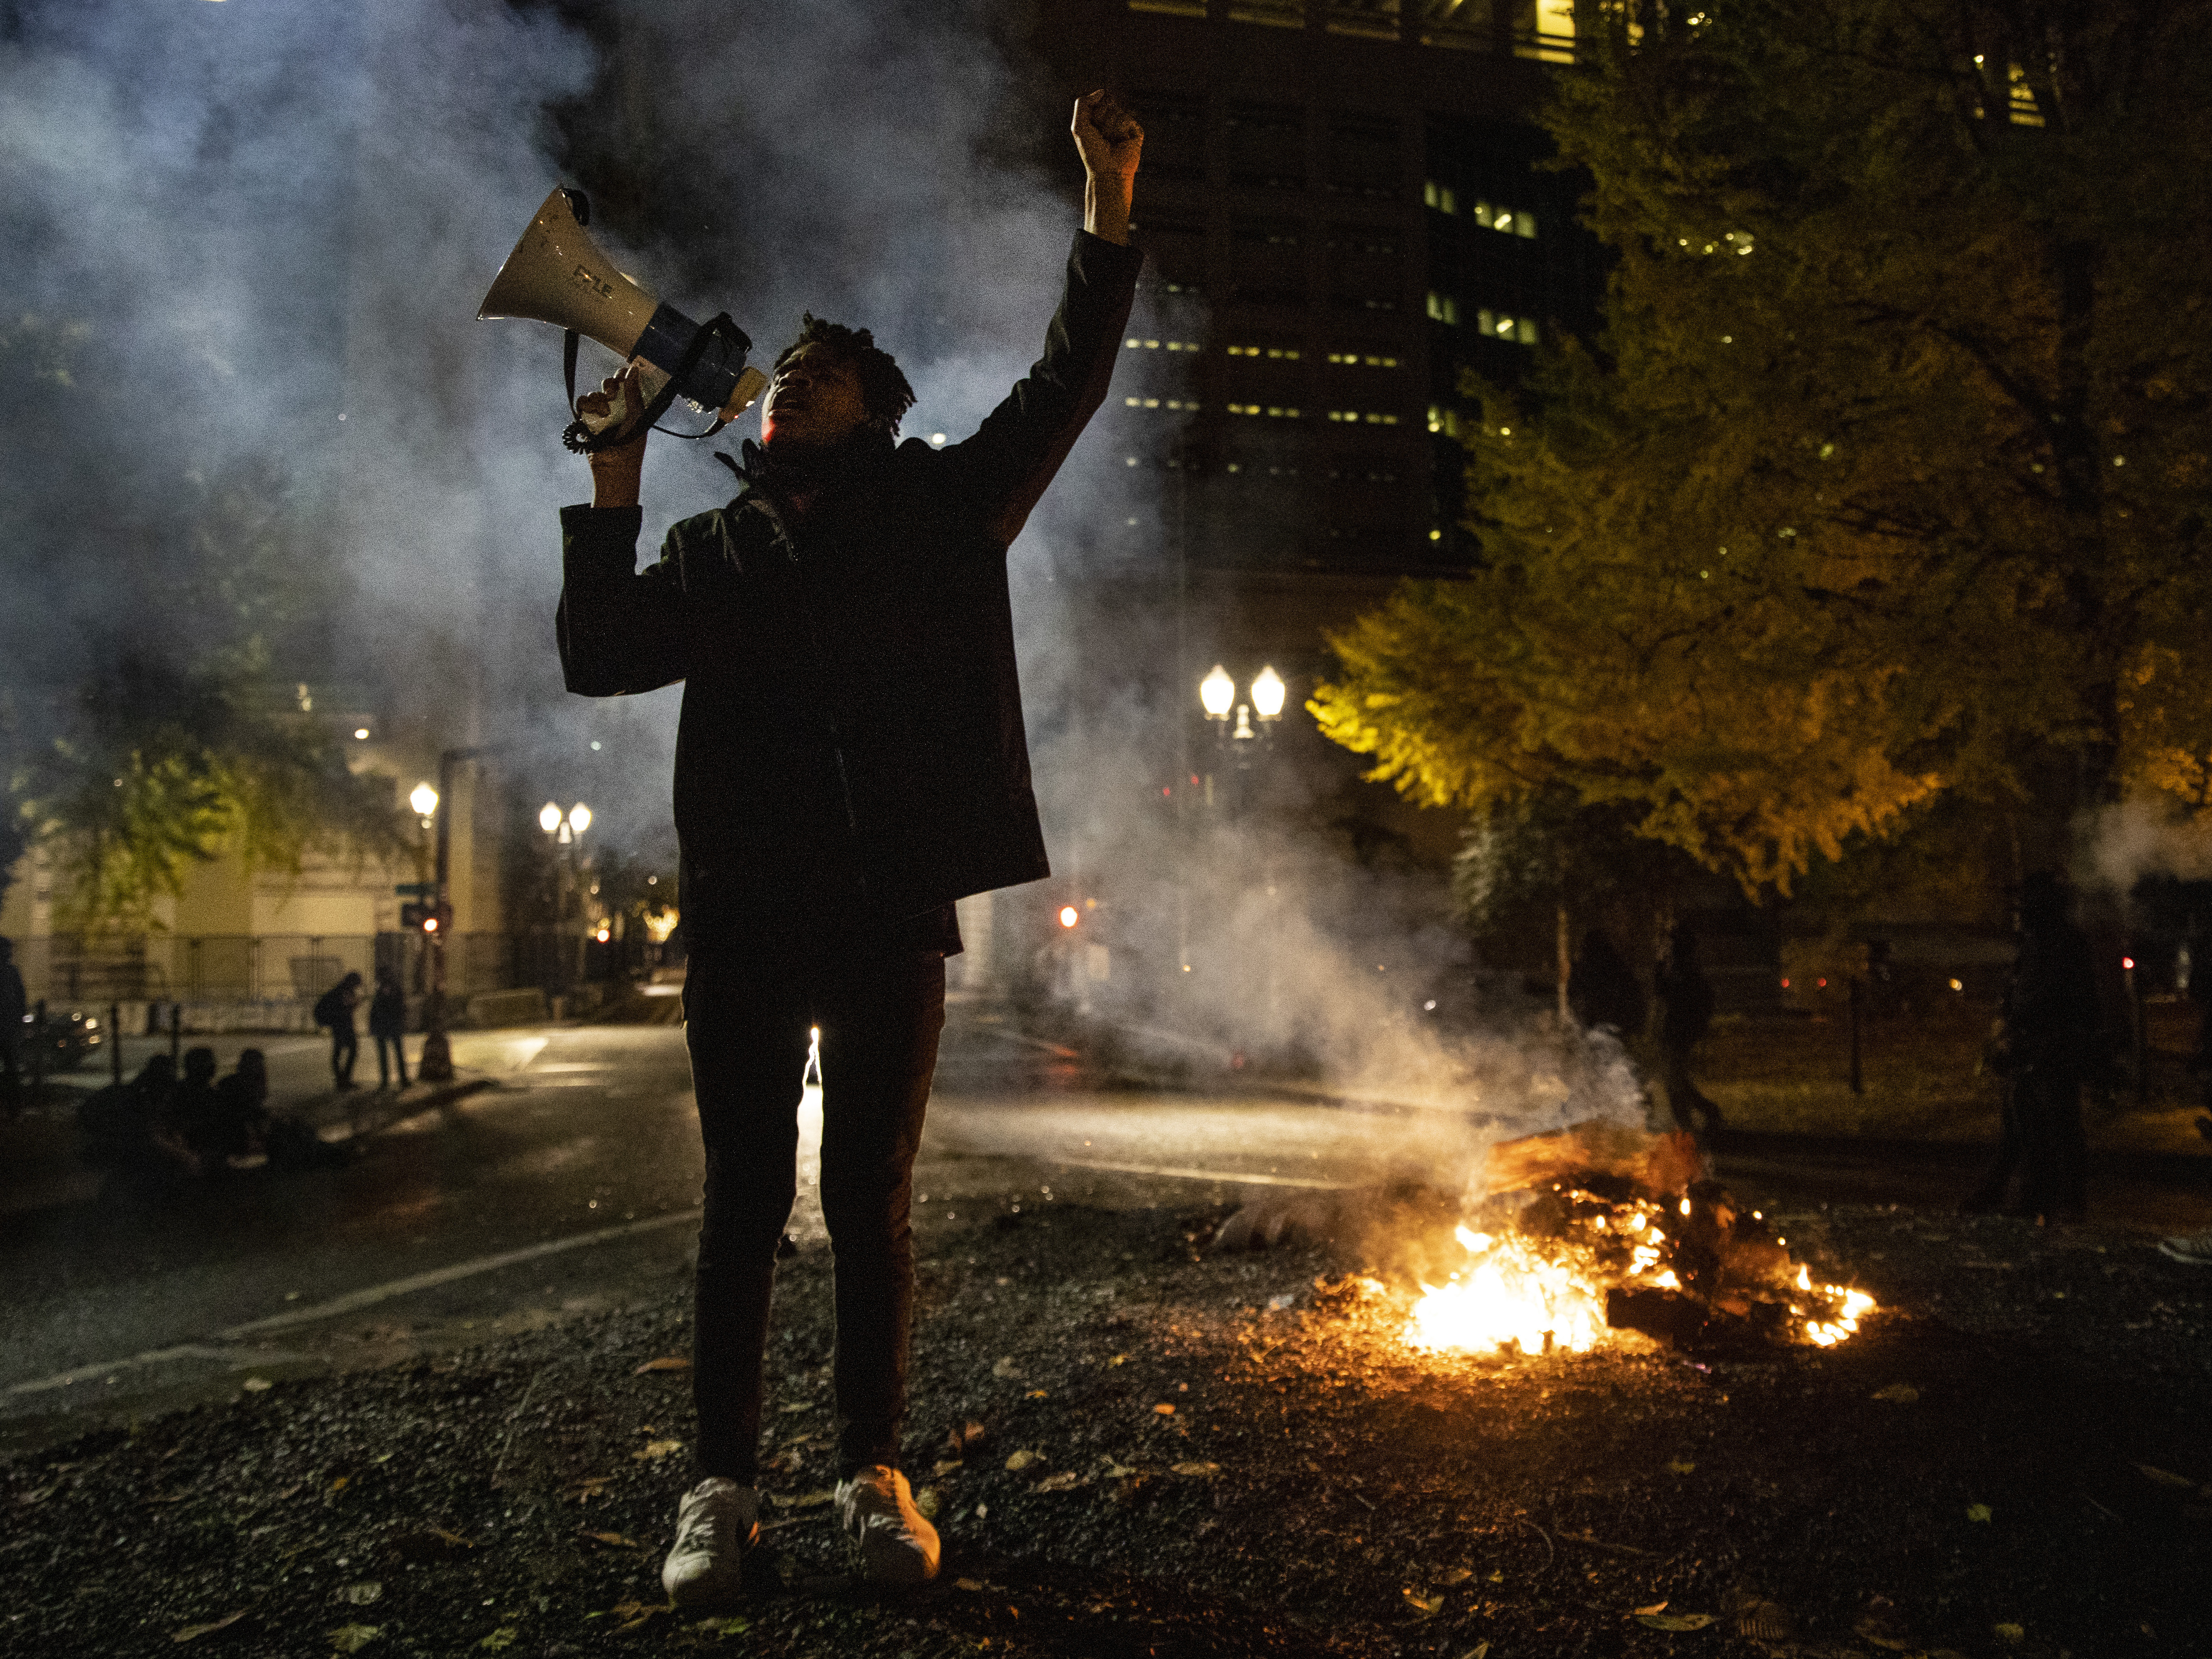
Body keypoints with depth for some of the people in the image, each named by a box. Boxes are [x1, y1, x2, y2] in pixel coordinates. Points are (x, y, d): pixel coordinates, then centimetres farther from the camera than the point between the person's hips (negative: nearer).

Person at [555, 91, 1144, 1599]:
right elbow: (599, 658, 8)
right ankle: (725, 1484, 16)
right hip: (745, 917, 2)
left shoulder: (939, 509, 11)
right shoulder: (716, 549, 16)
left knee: (871, 1202, 6)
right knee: (746, 1203, 6)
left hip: (892, 912, -1)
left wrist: (1108, 210, -2)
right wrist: (617, 485, 4)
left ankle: (876, 1471, 19)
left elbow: (1062, 391, 6)